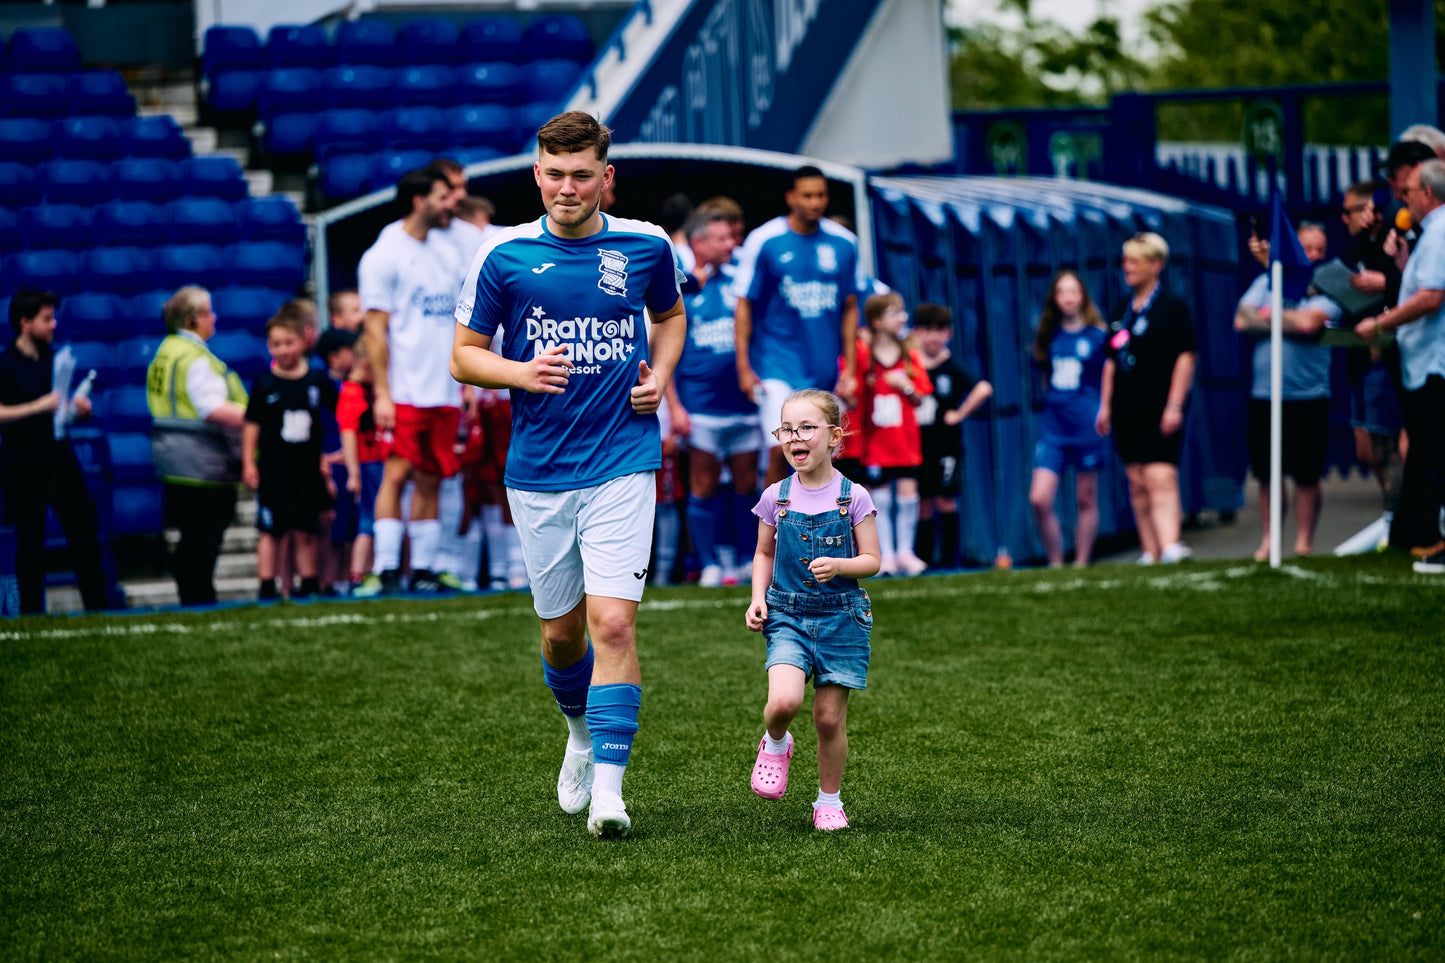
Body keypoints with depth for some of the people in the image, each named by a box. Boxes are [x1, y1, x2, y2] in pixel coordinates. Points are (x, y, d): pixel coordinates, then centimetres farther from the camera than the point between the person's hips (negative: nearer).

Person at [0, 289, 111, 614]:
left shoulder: (54, 358, 10)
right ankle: (32, 613, 10)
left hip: (59, 457, 6)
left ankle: (99, 608, 12)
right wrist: (40, 406, -25)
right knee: (30, 542, 2)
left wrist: (77, 406, 2)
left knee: (84, 531, 4)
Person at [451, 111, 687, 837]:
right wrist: (520, 373, -16)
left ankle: (608, 786, -13)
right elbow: (464, 355, 4)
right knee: (561, 632, 11)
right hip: (537, 471, 1)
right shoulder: (504, 256, -3)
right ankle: (582, 733, 41)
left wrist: (660, 375, 2)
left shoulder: (646, 247, 0)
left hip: (622, 464, -1)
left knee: (613, 621, -15)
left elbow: (669, 315, 21)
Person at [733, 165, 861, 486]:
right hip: (778, 362, -4)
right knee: (781, 450, -16)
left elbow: (849, 309, 11)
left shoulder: (844, 243, 5)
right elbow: (744, 305, -2)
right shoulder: (763, 241, -5)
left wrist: (849, 369, 6)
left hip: (826, 370, 4)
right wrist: (744, 366, -7)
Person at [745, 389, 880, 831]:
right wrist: (757, 599, 1)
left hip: (840, 616, -1)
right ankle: (775, 744, 11)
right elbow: (764, 554, 15)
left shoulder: (852, 497, -4)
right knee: (784, 701, -22)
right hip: (788, 615, 1)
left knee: (829, 717, 1)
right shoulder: (777, 497, 2)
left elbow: (871, 560, 0)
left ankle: (830, 799, 21)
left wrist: (838, 566, -20)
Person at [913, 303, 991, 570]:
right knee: (923, 503, 5)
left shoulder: (952, 368, -6)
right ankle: (923, 557, 9)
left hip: (945, 446, -3)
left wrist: (960, 414, -14)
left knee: (945, 500, -4)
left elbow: (984, 389, -18)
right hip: (916, 445, 3)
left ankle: (949, 557, 2)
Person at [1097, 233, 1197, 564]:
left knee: (1161, 480, -17)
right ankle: (1150, 553, 8)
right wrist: (1105, 405, 14)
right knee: (1137, 485, 5)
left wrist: (1174, 406, -15)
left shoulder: (1172, 307, -4)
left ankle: (1170, 546, -27)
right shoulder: (1123, 310, 15)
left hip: (1159, 409, -7)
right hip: (1127, 411, 7)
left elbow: (1186, 357, -8)